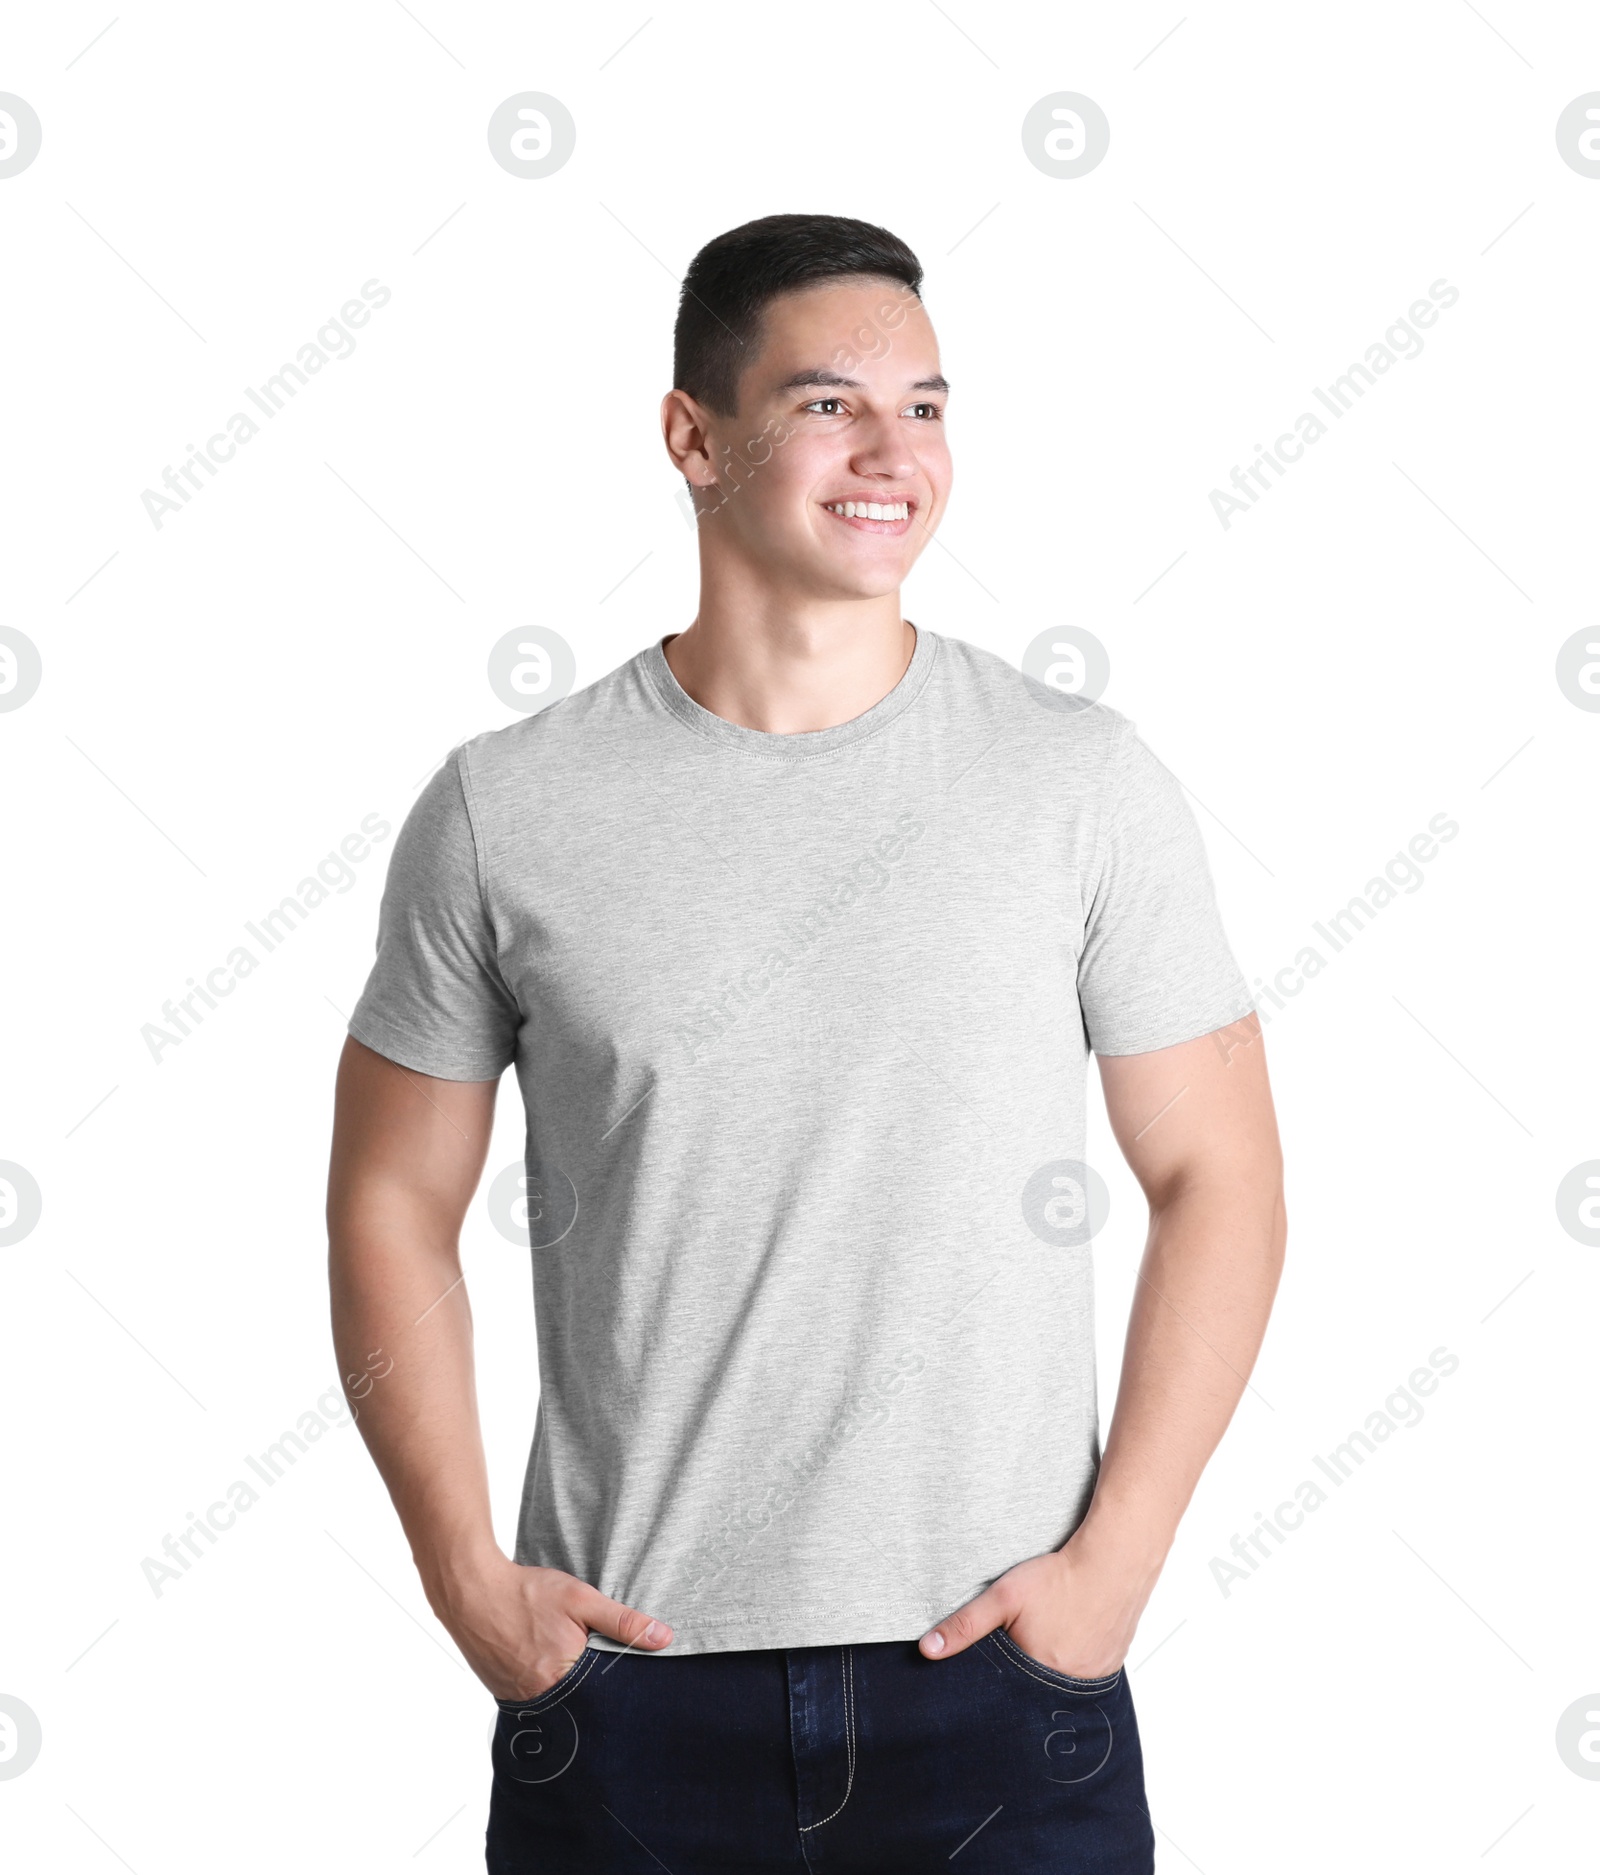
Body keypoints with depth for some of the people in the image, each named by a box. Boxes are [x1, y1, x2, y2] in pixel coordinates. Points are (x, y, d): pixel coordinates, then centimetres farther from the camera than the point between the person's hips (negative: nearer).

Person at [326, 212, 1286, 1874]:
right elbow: (393, 1201, 5)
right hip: (623, 1681, 1)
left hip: (996, 1675, 0)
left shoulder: (1084, 783, -2)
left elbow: (1216, 1175, 1)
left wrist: (1114, 1560, -6)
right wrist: (468, 1583, -1)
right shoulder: (503, 812, -2)